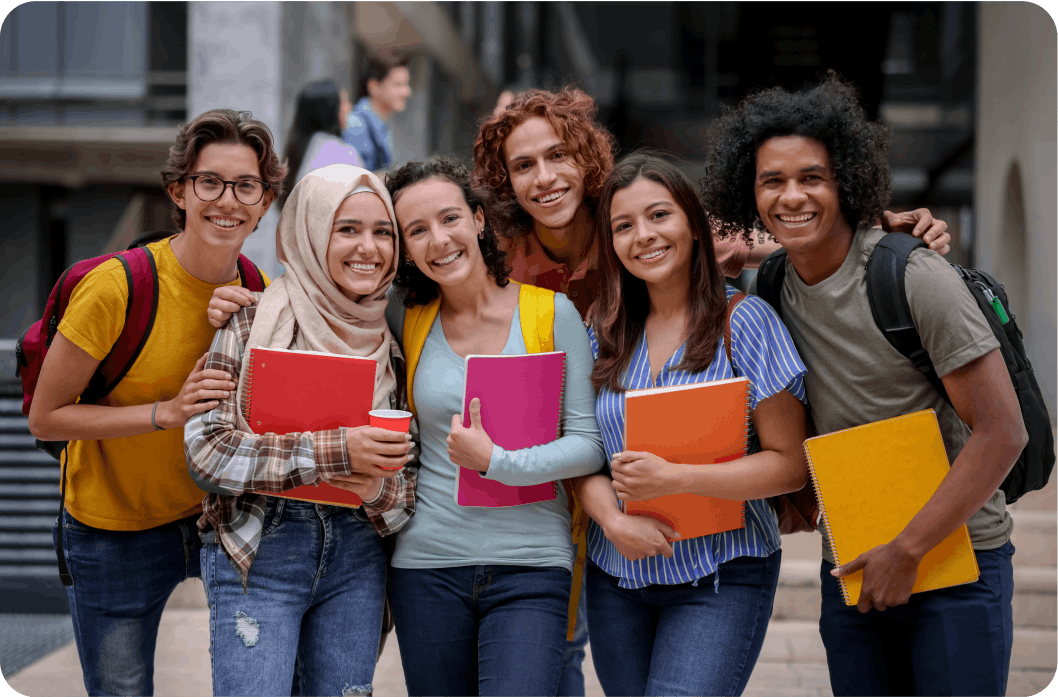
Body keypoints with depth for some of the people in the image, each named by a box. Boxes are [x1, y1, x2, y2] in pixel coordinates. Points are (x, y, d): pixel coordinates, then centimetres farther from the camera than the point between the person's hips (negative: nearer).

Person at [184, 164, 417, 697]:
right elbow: (206, 449, -14)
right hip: (259, 552, -4)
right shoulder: (254, 324, -6)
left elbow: (412, 471, 11)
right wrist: (336, 451, -21)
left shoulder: (394, 337, 7)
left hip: (356, 555, 4)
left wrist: (382, 489, -13)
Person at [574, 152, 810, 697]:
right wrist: (613, 521, -13)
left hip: (720, 577, -4)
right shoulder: (605, 335, 7)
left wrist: (673, 479, -19)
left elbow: (790, 464, -9)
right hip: (617, 576, 5)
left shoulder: (744, 320, -6)